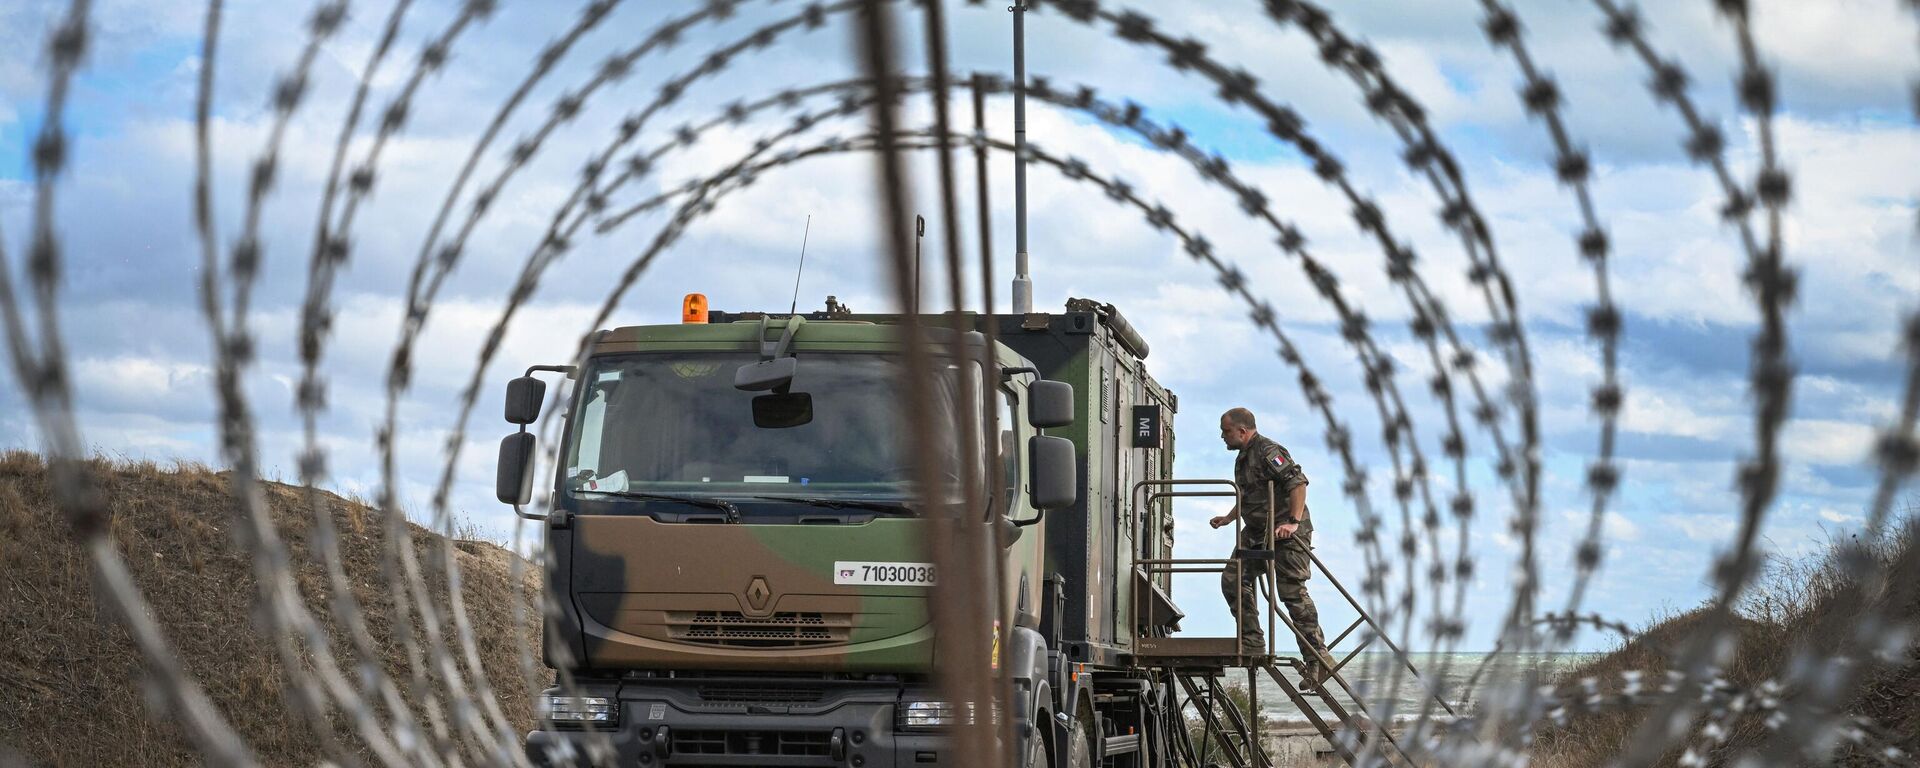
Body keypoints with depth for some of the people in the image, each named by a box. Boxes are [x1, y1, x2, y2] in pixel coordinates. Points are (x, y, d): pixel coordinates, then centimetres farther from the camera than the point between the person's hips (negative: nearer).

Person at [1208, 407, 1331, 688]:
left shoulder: (1268, 451, -14)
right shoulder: (1243, 458, 18)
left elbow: (1298, 482, -24)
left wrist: (1294, 522, -30)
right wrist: (1228, 518, 20)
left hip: (1286, 532, -10)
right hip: (1257, 533, 10)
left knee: (1292, 592, -11)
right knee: (1233, 579, 0)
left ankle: (1316, 658, -7)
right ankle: (1252, 641, 6)